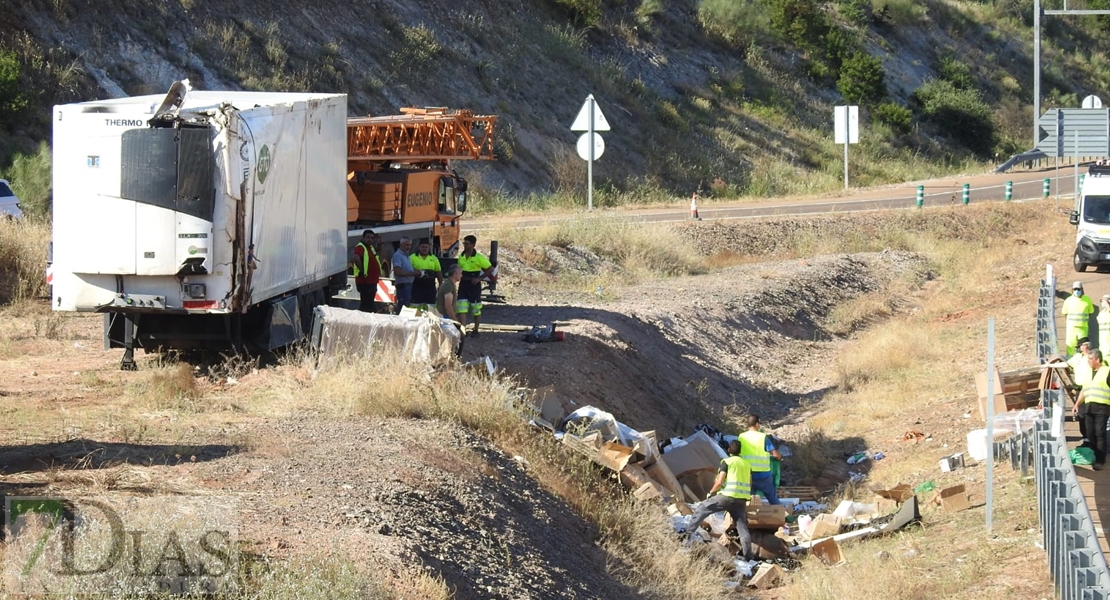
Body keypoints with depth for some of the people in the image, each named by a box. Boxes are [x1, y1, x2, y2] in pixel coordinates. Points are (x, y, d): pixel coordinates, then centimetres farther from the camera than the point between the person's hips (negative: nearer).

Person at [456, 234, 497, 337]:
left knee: (476, 310, 8)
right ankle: (462, 330, -11)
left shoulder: (479, 257, -11)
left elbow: (490, 269, -8)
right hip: (463, 285, 4)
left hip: (474, 286, -4)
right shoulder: (461, 257, 6)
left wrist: (479, 278, -12)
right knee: (462, 309, -7)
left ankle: (476, 330, 22)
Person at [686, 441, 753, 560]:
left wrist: (711, 492, 8)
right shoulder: (746, 464, 18)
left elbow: (719, 482, -8)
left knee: (702, 509, 9)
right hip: (742, 500, 5)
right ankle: (748, 555, -3)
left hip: (727, 496, -5)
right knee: (742, 527, 5)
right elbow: (749, 484, 20)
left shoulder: (726, 462, -1)